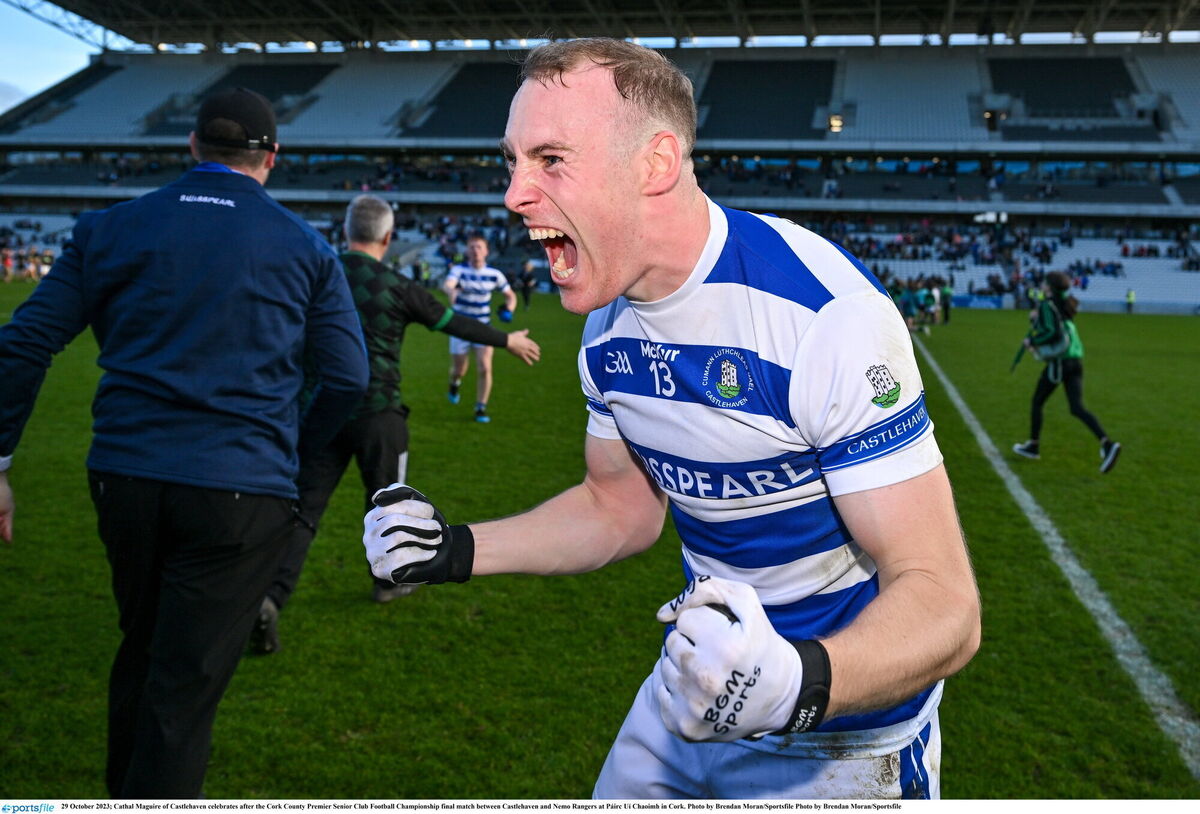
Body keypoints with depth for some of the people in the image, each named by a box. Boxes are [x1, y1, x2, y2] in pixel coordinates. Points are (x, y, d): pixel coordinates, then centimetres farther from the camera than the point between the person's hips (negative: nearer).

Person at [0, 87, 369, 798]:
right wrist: (291, 457, 14)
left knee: (141, 653, 25)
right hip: (242, 491, -3)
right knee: (185, 688, 4)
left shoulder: (110, 230, 6)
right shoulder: (306, 248, 2)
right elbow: (348, 377, 1)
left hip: (124, 475, 4)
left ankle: (125, 793, 44)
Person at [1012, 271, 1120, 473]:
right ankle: (1107, 444, -18)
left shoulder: (1047, 305, -9)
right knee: (1077, 408, 0)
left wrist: (1032, 341, -8)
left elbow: (1053, 333, -21)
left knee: (1037, 402, 11)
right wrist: (1036, 319, 16)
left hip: (1058, 361, -8)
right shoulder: (1062, 305, 18)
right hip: (1075, 360, 8)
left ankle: (1033, 446, 21)